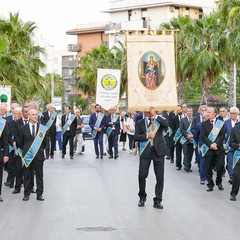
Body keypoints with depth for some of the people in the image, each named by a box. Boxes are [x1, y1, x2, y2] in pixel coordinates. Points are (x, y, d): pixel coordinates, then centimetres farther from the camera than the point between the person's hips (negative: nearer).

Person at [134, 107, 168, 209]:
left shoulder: (159, 120, 8)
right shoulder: (140, 123, 10)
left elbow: (166, 125, -14)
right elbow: (136, 137, 0)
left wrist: (155, 116, -15)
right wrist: (147, 135, -13)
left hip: (158, 151, 0)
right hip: (145, 151, 0)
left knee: (160, 177, 0)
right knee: (142, 175, 1)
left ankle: (157, 201, 9)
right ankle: (142, 197, 24)